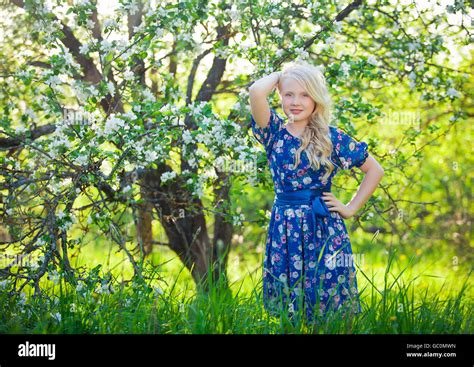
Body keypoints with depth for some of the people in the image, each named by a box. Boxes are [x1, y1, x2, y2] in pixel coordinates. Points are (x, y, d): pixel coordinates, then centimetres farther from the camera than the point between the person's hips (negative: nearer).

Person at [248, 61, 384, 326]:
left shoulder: (333, 137, 1)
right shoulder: (275, 132, 3)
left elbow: (375, 170, 9)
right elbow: (256, 92, -16)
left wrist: (351, 209, 4)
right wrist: (280, 75, 1)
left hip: (324, 229, -1)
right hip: (284, 230, 1)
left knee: (329, 307, 1)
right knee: (285, 310, 7)